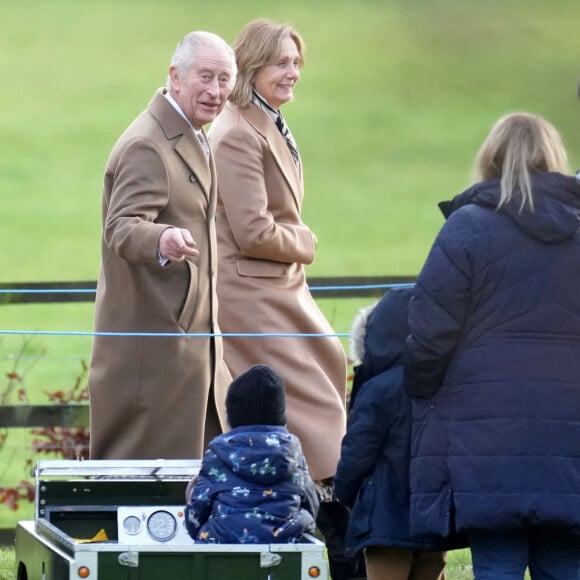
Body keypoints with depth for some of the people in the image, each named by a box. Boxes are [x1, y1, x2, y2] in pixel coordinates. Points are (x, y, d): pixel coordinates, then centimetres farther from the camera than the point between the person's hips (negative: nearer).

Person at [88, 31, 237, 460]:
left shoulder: (191, 139, 14)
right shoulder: (147, 146, -19)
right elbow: (122, 227, -31)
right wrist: (162, 241, -51)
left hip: (189, 334, 10)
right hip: (153, 333, -10)